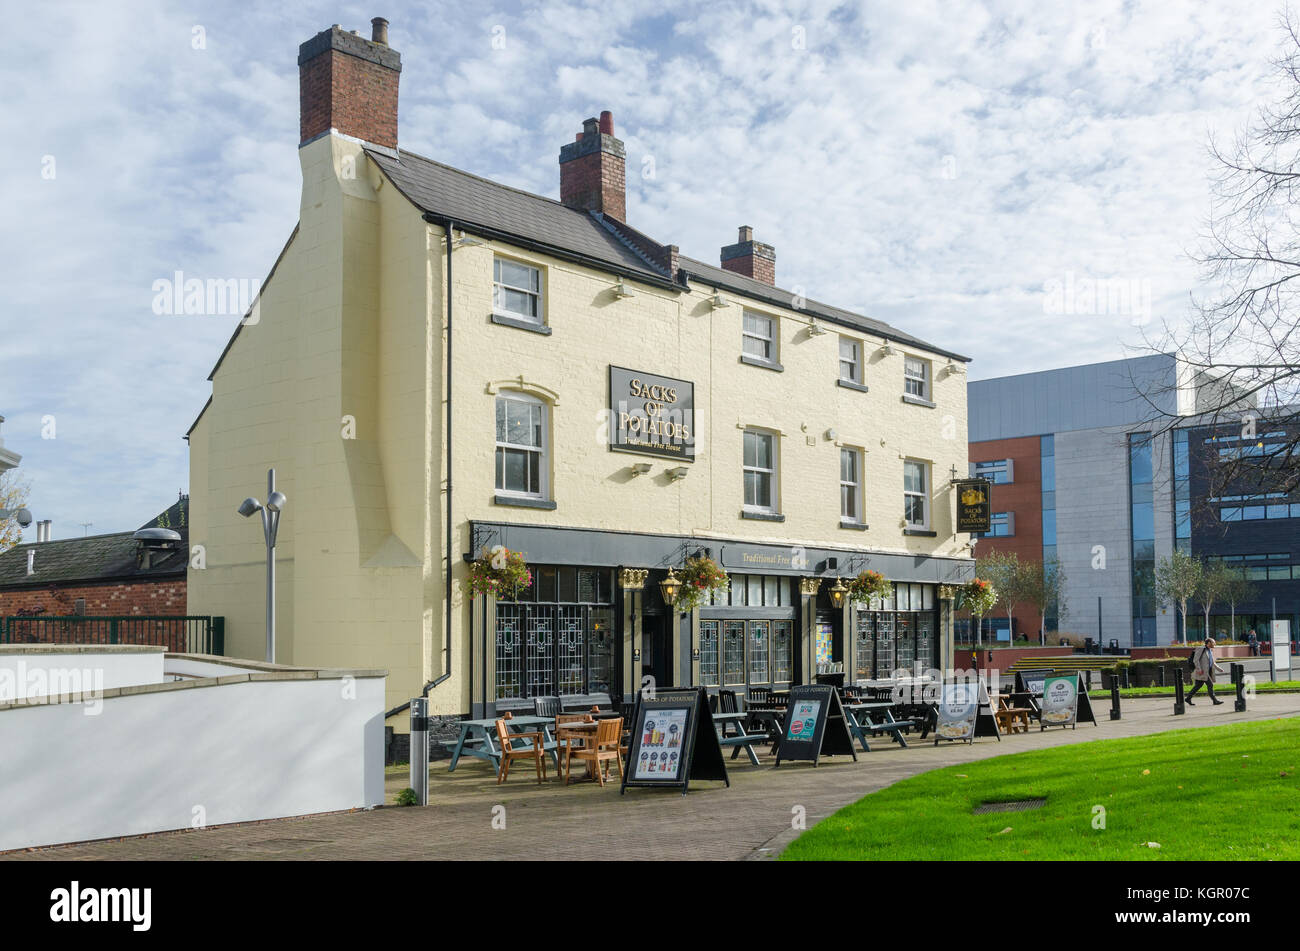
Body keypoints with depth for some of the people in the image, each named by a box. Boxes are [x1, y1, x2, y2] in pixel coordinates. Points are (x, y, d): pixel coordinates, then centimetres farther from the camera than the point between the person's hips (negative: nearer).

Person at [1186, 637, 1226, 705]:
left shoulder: (1210, 651, 19)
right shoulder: (1200, 649, -8)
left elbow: (1212, 663, 27)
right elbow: (1196, 659, -15)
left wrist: (1219, 669, 21)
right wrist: (1199, 669, -23)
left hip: (1207, 672, 9)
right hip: (1202, 672, -9)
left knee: (1197, 686, 8)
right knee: (1210, 685, -10)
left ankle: (1188, 698, 11)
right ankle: (1215, 700, -8)